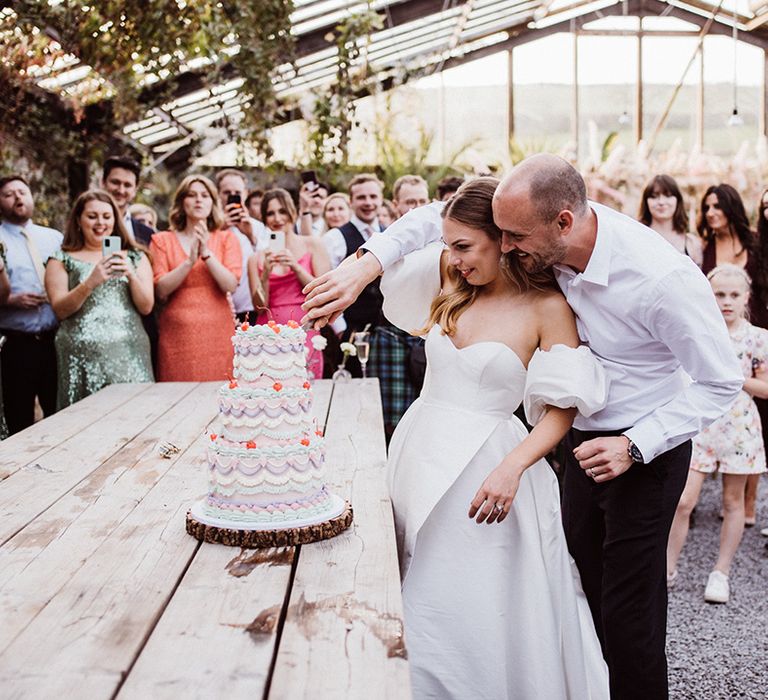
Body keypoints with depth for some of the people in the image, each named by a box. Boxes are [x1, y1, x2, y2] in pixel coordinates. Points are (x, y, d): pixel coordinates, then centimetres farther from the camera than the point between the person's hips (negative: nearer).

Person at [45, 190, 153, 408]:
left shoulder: (136, 257, 13)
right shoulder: (62, 259, 8)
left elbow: (146, 307, 6)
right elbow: (60, 310, -2)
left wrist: (131, 275, -11)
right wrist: (91, 282, -16)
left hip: (129, 355, 2)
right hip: (83, 355, -1)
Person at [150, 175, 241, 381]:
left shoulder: (226, 238, 10)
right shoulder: (162, 240, 8)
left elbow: (231, 285, -3)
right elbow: (160, 290, -3)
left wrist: (206, 253, -12)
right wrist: (190, 261, -12)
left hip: (217, 333, 1)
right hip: (177, 334, 0)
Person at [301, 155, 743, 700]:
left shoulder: (664, 278, -30)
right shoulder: (552, 234, -13)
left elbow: (720, 381, -18)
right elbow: (445, 215, -3)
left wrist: (636, 446, -25)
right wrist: (366, 265, -14)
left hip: (649, 447, -6)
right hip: (588, 438, 6)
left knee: (630, 616, -3)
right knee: (584, 587, 15)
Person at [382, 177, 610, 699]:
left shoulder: (547, 307, -9)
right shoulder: (456, 288, 7)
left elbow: (561, 410, -11)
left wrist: (512, 468, -23)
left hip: (483, 465, -6)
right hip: (420, 450, 6)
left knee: (476, 617, -1)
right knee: (416, 611, 12)